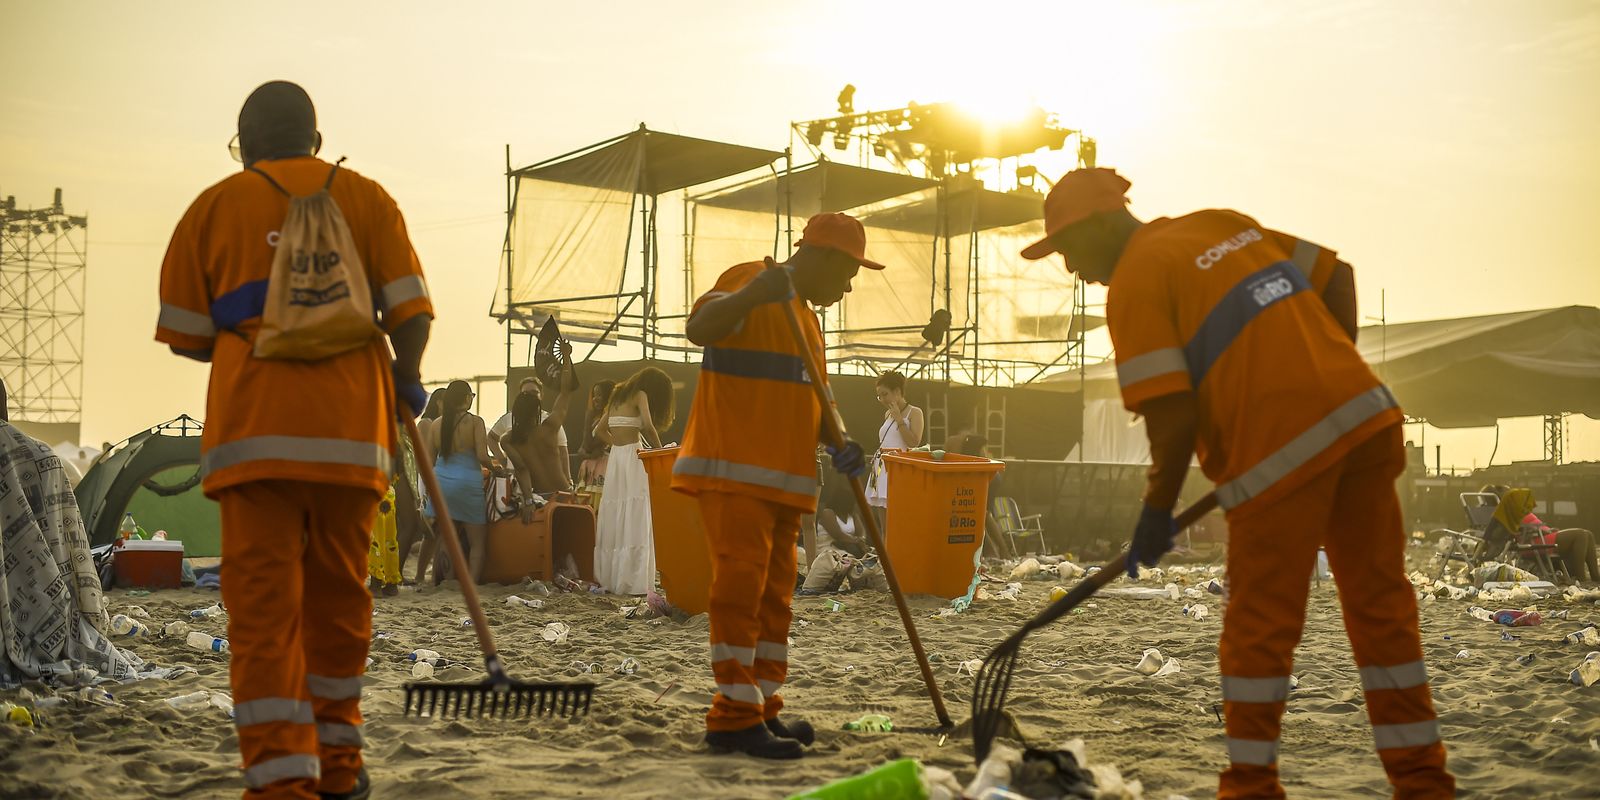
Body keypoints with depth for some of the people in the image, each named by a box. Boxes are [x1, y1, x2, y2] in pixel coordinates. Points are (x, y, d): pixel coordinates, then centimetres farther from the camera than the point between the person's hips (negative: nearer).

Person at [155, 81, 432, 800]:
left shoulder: (214, 206, 10)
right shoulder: (366, 198, 12)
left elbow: (184, 335, 8)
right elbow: (410, 314, 3)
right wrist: (406, 381, 21)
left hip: (254, 425, -2)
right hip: (352, 425, 2)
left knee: (263, 603, -3)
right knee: (338, 596, 13)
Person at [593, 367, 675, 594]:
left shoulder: (618, 396, 19)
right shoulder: (640, 395, -3)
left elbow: (601, 430, 24)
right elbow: (648, 426, -17)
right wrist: (659, 450, -5)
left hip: (615, 457, 7)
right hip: (633, 457, -7)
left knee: (615, 520, 9)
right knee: (635, 523, -7)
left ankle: (609, 578, 10)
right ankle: (633, 582, -10)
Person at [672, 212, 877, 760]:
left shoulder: (807, 318, 22)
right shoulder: (749, 282, -6)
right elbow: (699, 329, -24)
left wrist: (839, 447, 7)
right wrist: (749, 295, -41)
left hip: (784, 480, 9)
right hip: (732, 470, -9)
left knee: (774, 595, 10)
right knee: (740, 586, -12)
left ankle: (763, 710, 17)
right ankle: (735, 719, -10)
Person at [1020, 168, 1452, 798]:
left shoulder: (1134, 283, -5)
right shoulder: (1224, 224, 17)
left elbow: (1174, 416, -12)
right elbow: (1337, 276, 20)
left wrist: (1157, 511, 0)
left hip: (1283, 450, -7)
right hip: (1367, 417, 7)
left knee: (1259, 625, 7)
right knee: (1380, 602, 13)